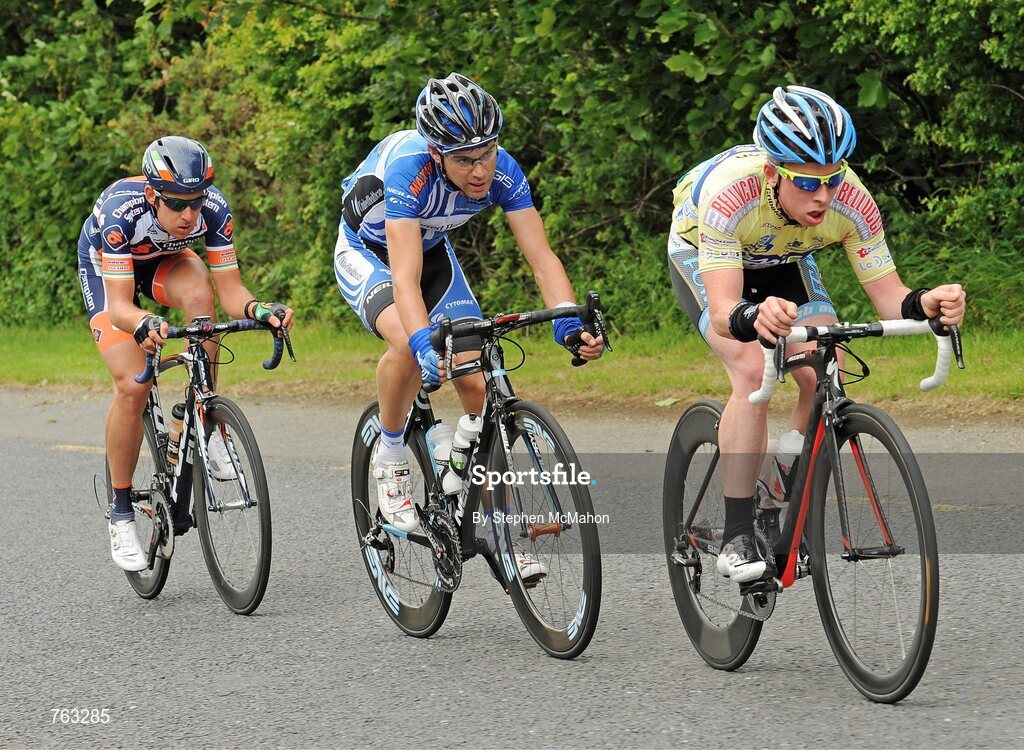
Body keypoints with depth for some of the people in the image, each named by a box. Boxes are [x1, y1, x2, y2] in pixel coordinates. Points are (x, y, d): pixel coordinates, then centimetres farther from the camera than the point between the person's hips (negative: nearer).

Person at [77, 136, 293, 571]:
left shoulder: (215, 209, -31)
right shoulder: (121, 212, -40)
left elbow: (230, 292, -29)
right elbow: (119, 306, -42)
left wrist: (260, 310, -50)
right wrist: (143, 324, -64)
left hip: (165, 260, 2)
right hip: (106, 267, -2)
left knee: (199, 294, -34)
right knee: (132, 386, -19)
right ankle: (121, 513, -3)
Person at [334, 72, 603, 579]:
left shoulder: (503, 171, -26)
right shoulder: (409, 167, -39)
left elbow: (542, 257, -28)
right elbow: (406, 277, -46)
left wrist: (570, 323, -46)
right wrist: (427, 346, -61)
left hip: (433, 251, 4)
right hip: (367, 254, -4)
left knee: (477, 382, -8)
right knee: (409, 347, -35)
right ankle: (389, 458, -9)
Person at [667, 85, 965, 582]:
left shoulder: (851, 201, -32)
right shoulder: (730, 192, -42)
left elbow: (889, 299, -27)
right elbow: (722, 311, -47)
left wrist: (927, 303, -50)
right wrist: (754, 318, -70)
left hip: (782, 260, 4)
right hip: (702, 256, -4)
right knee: (752, 371, -27)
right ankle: (737, 538, -19)